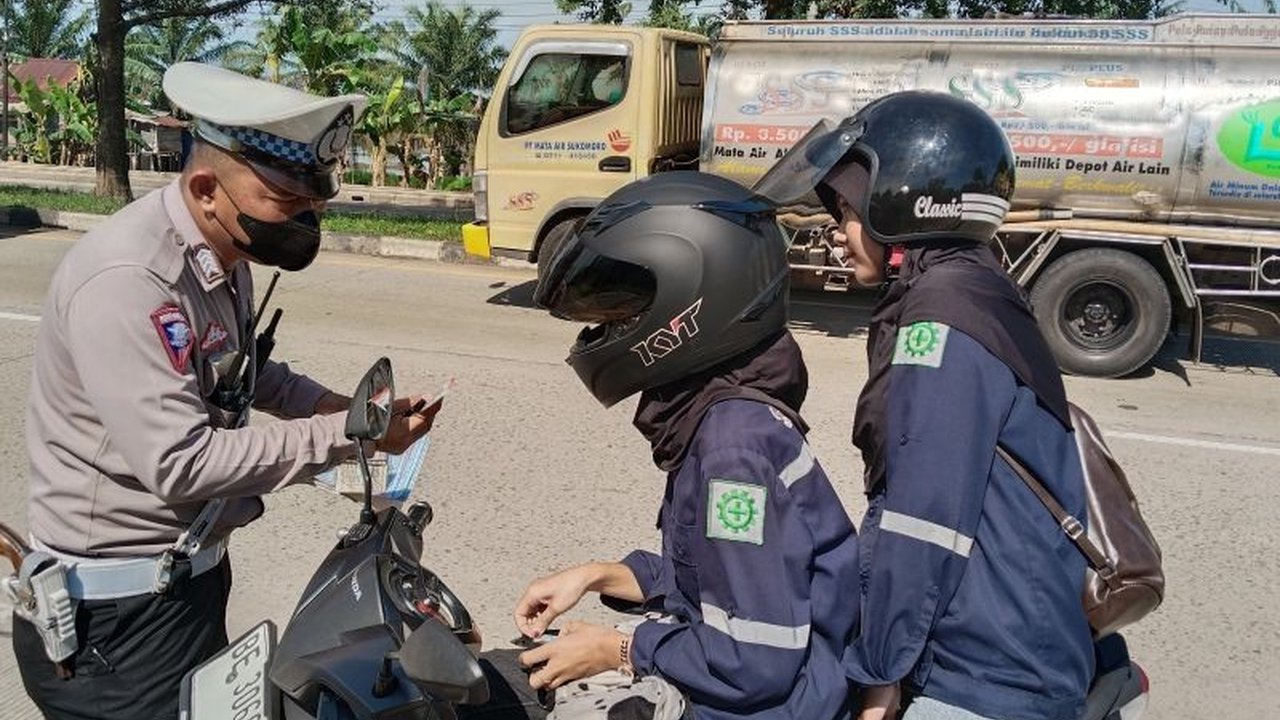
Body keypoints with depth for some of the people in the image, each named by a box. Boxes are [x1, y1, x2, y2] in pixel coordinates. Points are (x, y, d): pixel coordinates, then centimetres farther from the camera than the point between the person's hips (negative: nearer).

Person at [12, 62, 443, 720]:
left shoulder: (221, 252, 3)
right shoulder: (125, 282, -27)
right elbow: (180, 464, -29)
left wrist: (340, 407, 2)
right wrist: (346, 435, -24)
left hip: (192, 573, 9)